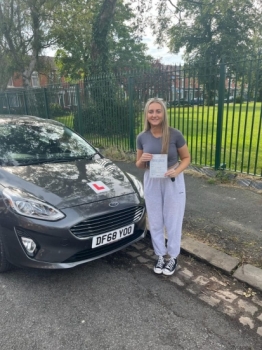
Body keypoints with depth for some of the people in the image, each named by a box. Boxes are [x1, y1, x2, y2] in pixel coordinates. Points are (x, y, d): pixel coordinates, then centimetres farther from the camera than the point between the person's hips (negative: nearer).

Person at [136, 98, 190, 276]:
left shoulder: (175, 135, -14)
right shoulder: (142, 137, -5)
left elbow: (186, 158, -4)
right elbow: (139, 165, 6)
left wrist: (176, 171, -23)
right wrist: (142, 160, -18)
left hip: (173, 182, -3)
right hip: (152, 182, 3)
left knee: (173, 221, 10)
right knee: (155, 222, 13)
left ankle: (173, 257, 31)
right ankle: (160, 255, 34)